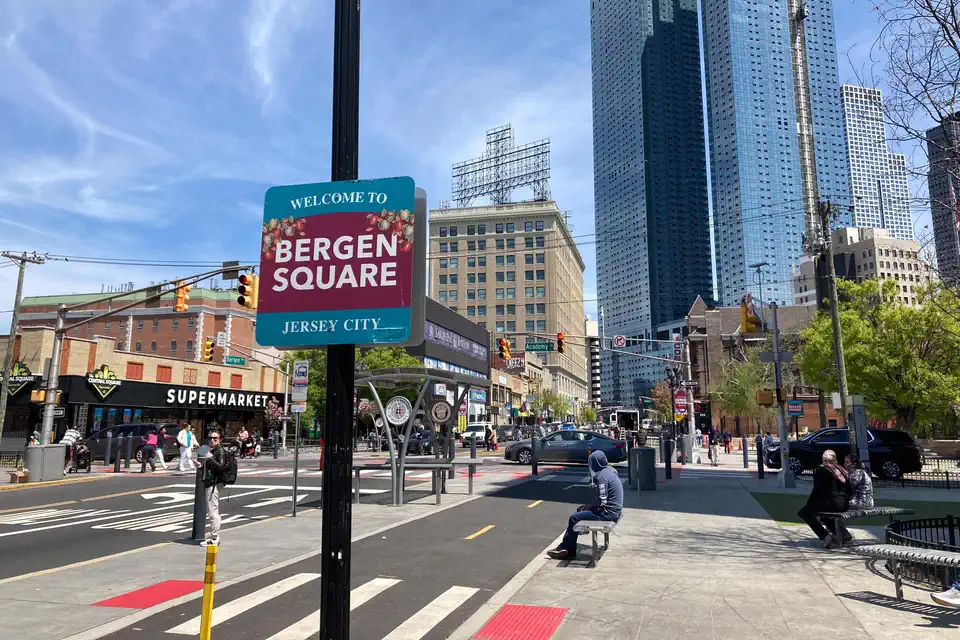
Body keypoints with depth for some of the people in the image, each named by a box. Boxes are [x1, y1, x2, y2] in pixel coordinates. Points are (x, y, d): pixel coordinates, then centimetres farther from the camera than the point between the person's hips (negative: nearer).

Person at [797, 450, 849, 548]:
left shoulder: (821, 470, -4)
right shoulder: (841, 470, 15)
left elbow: (817, 489, -6)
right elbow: (848, 488, 20)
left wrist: (808, 502, 7)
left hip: (832, 503, -8)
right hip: (844, 505, 8)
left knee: (804, 512, -6)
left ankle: (826, 535, -16)